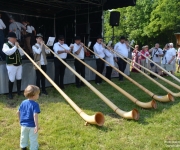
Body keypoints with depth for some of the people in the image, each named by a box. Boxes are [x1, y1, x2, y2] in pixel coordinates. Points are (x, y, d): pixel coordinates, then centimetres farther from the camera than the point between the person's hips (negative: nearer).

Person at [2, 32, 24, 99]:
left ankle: (19, 91, 24)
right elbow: (8, 52, -26)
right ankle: (10, 93, 8)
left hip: (19, 64, 6)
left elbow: (22, 54, 8)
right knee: (11, 79, -3)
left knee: (19, 78, 11)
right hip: (11, 65, -6)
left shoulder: (16, 45, 15)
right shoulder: (6, 45, -5)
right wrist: (15, 46, -20)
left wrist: (18, 47, -4)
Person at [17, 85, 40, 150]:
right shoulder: (35, 104, -22)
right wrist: (37, 126, -26)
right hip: (32, 125, -6)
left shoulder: (23, 102, -2)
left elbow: (18, 112, 6)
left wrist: (20, 120, 21)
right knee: (33, 138, 13)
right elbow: (35, 115, -29)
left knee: (23, 136, 27)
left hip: (23, 124, 6)